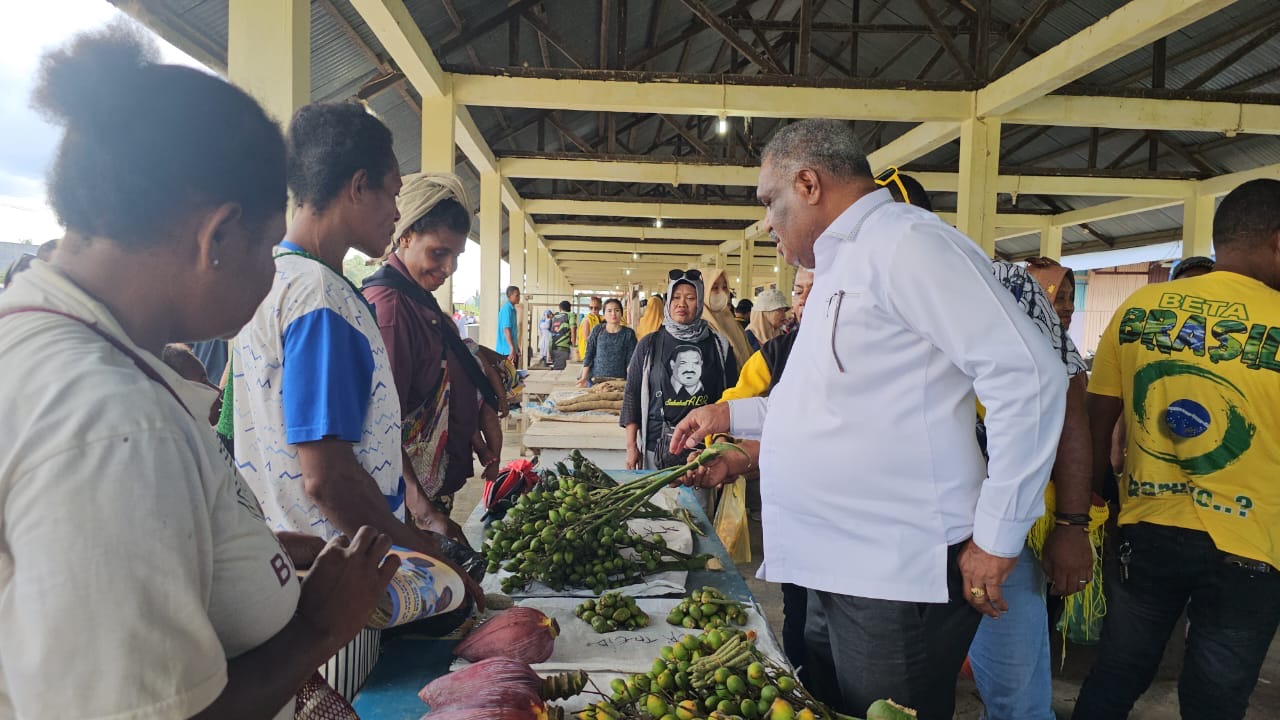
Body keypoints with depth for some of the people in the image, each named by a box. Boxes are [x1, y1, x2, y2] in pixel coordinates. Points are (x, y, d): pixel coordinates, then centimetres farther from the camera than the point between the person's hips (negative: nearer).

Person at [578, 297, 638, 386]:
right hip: (595, 379, 1)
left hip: (619, 381, -1)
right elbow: (588, 355, 6)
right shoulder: (597, 330, 6)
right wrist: (584, 377, -3)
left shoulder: (628, 333, 3)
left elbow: (631, 361, 0)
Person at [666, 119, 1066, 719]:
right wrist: (733, 415, 22)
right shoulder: (842, 265, 18)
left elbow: (1027, 374, -20)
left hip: (898, 577, -10)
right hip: (835, 570, 10)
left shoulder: (904, 241, -13)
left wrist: (997, 535, -17)